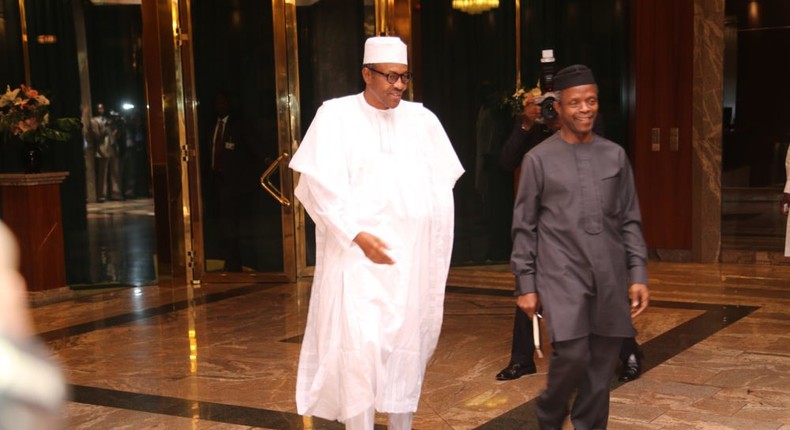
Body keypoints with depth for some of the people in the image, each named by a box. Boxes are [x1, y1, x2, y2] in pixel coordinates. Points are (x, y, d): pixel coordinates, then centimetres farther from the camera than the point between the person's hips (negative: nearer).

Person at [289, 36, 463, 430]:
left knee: (407, 345, 7)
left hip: (413, 253, 4)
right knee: (360, 345, -11)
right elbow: (320, 184, -8)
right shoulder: (336, 115, -1)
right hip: (358, 252, -4)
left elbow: (442, 186, 12)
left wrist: (435, 244, 4)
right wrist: (357, 235, -15)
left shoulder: (422, 119, 9)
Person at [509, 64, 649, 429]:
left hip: (609, 278, 3)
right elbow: (524, 227, 2)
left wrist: (638, 275, 3)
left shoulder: (615, 155, 9)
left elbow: (630, 221, 11)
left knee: (601, 366, 5)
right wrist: (526, 285, -1)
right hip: (562, 275, -3)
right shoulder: (539, 159, 1)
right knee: (572, 354, -14)